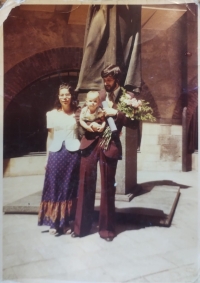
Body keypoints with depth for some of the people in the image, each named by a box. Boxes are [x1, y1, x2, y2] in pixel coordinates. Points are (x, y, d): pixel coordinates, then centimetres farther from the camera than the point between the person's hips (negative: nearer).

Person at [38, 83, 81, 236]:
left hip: (72, 153, 0)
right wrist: (47, 158, 7)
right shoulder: (52, 114, 6)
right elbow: (50, 137, 8)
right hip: (56, 153, 1)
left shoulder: (77, 114, 4)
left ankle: (66, 222, 20)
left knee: (70, 188, 6)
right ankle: (54, 223, 17)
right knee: (54, 188, 4)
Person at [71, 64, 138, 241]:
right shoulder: (99, 94, 13)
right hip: (91, 143, 4)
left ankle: (106, 229, 24)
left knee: (107, 189, 7)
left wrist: (116, 113, -15)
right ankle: (81, 226, 24)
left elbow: (134, 124, -5)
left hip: (110, 146, -3)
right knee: (85, 186, 8)